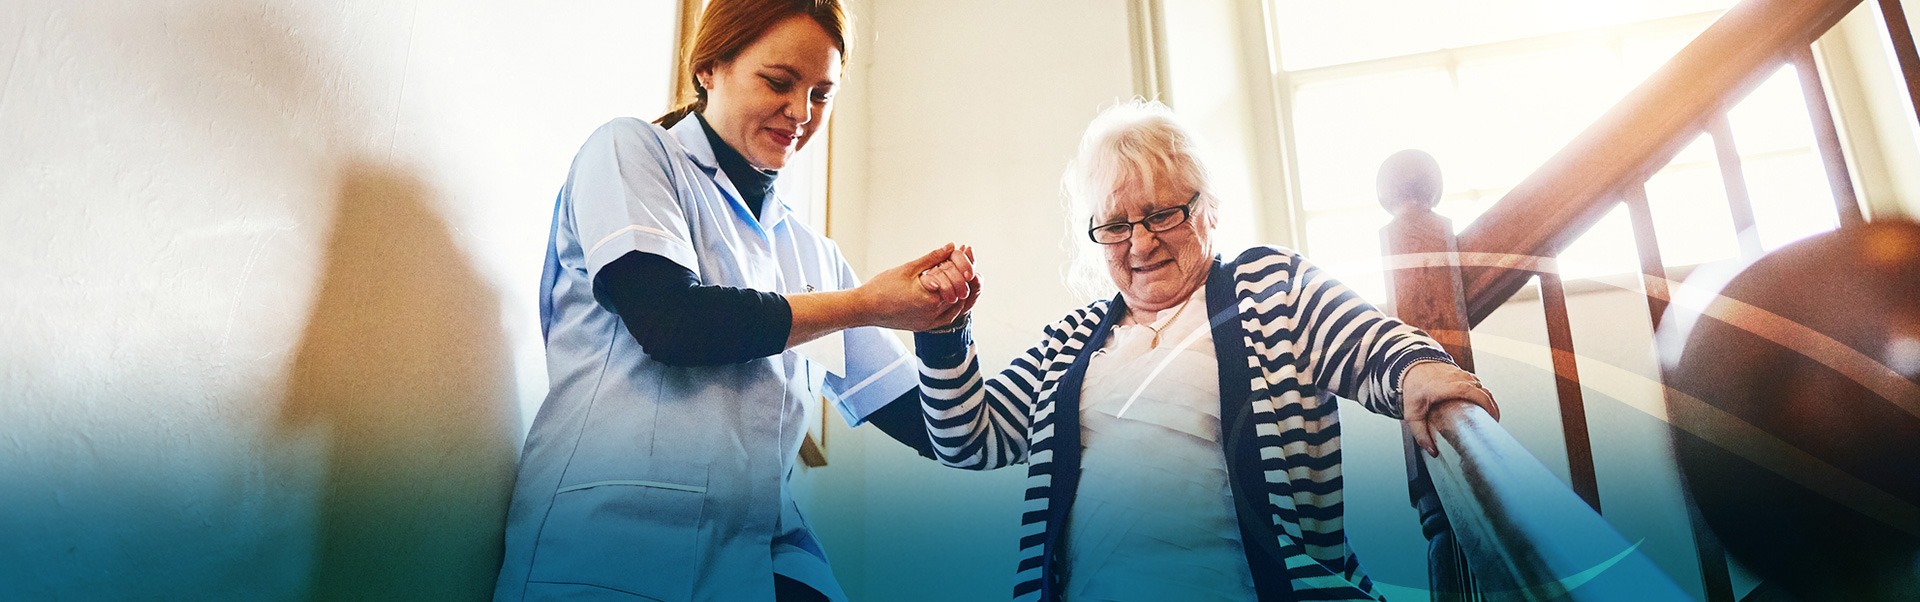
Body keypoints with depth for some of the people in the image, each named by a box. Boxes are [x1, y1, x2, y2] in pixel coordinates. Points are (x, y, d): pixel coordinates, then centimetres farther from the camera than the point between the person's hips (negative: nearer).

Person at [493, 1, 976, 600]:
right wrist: (865, 304, -4)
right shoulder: (630, 149, 5)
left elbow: (919, 421, 16)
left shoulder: (812, 251, 17)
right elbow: (666, 321, -12)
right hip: (613, 529, -4)